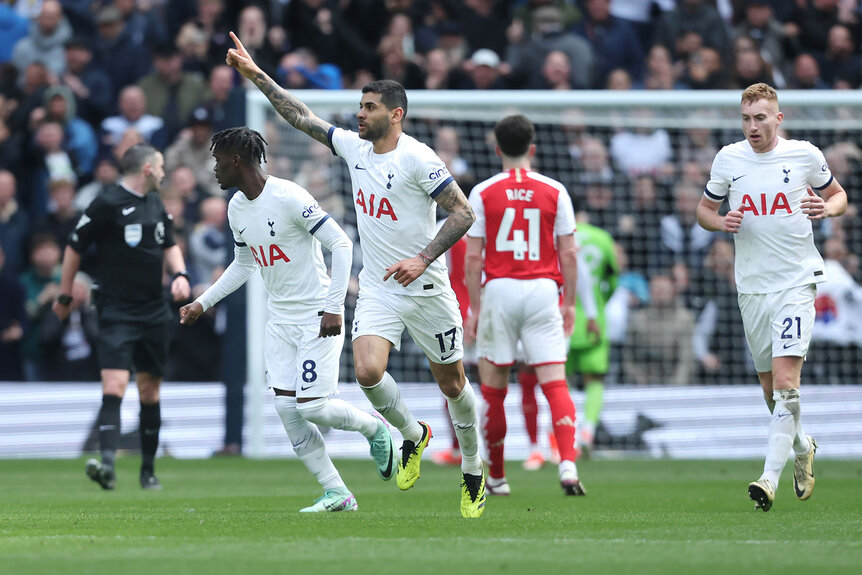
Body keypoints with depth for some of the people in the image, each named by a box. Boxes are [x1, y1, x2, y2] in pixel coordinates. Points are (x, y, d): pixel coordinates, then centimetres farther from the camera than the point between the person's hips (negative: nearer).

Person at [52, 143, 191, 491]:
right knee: (115, 384, -20)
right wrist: (64, 297, 4)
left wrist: (179, 274, 5)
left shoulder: (155, 203, 12)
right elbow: (74, 249, -3)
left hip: (154, 312, 7)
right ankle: (107, 462, -29)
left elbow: (169, 245, 25)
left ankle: (148, 469, 20)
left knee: (150, 390, 11)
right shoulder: (107, 204, -10)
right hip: (117, 313, -7)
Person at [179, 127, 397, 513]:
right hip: (280, 321, 8)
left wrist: (333, 307, -22)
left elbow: (341, 245, -18)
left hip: (318, 319, -8)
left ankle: (375, 429, 17)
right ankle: (336, 493, 2)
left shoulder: (289, 198, -19)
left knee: (311, 406, -13)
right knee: (286, 407, -5)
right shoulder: (236, 209, 7)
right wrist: (203, 303, 17)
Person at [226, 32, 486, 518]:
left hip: (426, 290, -5)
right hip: (377, 290, 5)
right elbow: (303, 117, 13)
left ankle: (474, 473, 26)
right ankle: (413, 436, 11)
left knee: (453, 385, 6)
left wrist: (423, 258, -24)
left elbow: (464, 213, -16)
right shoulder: (354, 147, 4)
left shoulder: (418, 159, -15)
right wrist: (256, 75, 10)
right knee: (367, 371, -17)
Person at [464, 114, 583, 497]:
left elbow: (473, 257, -2)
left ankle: (496, 477, 18)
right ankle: (568, 463, -23)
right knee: (555, 383, -3)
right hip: (544, 292, 1)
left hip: (499, 291, -1)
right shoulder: (554, 191, 4)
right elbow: (569, 253, 3)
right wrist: (569, 303, 12)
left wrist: (474, 307, 3)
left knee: (493, 389, 11)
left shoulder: (482, 193, 0)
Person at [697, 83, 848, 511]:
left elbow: (838, 194, 13)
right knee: (770, 388, 11)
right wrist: (721, 221, -7)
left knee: (785, 380, -17)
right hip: (751, 285, 4)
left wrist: (827, 208, -10)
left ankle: (770, 477, -21)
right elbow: (704, 209, 16)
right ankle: (802, 448, 38)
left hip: (796, 282, -4)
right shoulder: (728, 159, 5)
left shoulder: (804, 155, -1)